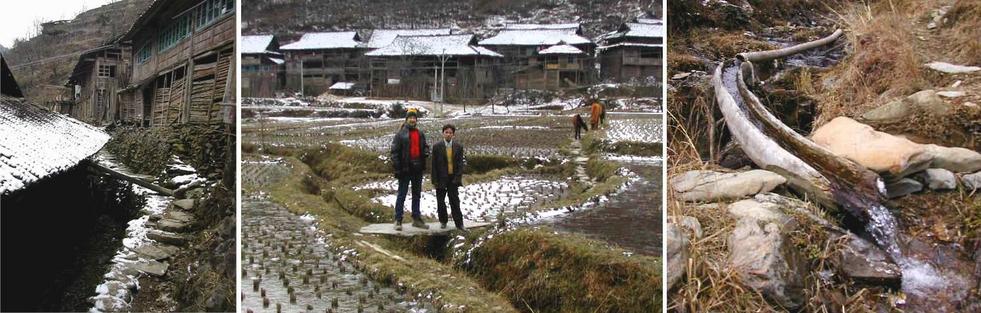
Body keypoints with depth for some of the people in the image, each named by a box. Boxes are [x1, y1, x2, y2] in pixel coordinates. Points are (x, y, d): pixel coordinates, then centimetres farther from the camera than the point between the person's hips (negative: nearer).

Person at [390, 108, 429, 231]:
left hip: (418, 169, 6)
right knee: (402, 195, -2)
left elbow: (425, 146, 22)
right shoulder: (401, 134, -6)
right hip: (405, 169, -6)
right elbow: (394, 151, -9)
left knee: (417, 194, 13)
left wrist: (426, 151, -3)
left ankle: (416, 219, 22)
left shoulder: (420, 134, 10)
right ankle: (398, 220, 0)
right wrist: (397, 168, -15)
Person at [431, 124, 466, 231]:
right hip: (441, 179, -1)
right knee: (441, 202, 7)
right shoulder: (437, 146, -3)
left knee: (455, 202, 1)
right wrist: (435, 180, -8)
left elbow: (460, 164, 1)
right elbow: (434, 165, -4)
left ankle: (459, 223, 3)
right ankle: (443, 221, 22)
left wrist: (458, 178, -9)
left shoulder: (458, 147, 2)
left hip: (453, 179, 1)